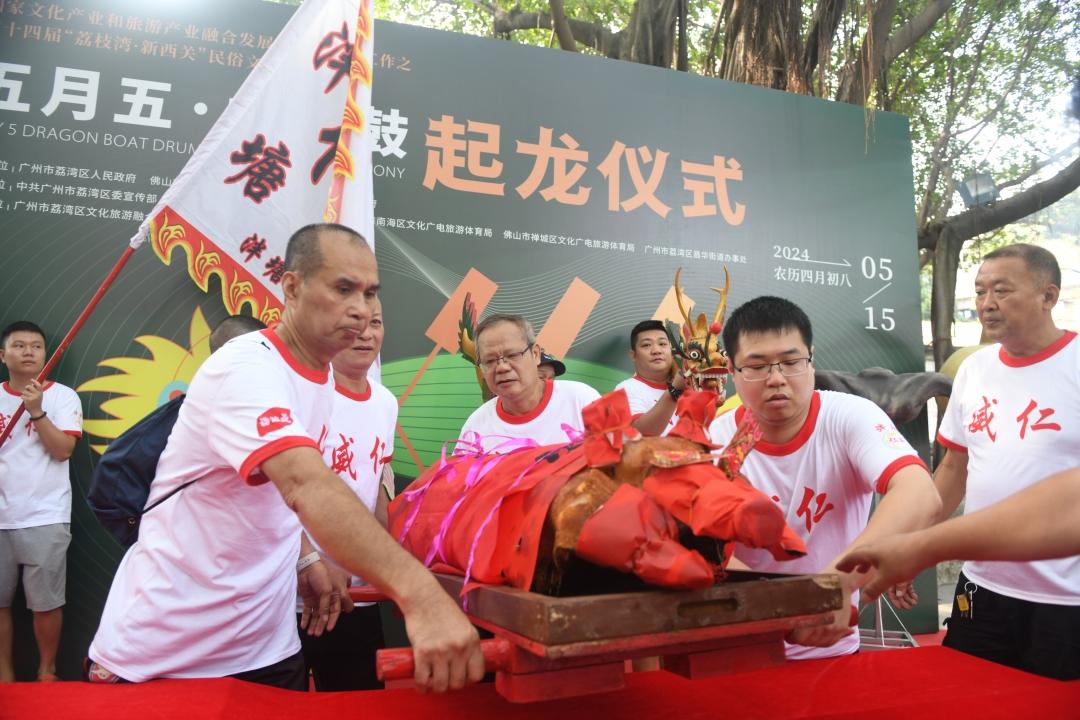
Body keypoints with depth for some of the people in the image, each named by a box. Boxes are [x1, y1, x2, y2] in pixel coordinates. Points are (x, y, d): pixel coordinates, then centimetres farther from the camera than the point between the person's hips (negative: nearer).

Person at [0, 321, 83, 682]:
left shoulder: (62, 396, -1)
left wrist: (36, 411, -18)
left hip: (44, 518, -3)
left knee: (46, 603, 3)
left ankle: (46, 672, 20)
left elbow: (63, 450, -11)